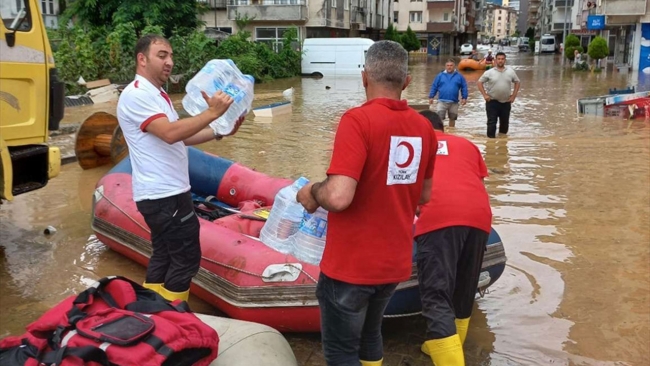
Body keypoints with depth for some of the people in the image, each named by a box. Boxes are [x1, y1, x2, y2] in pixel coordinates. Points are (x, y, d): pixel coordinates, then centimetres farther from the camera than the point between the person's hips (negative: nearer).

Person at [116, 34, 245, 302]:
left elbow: (180, 136, 18)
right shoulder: (136, 95, -16)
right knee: (187, 257, -3)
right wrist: (212, 112, -27)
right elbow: (171, 133, -28)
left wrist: (220, 132, 7)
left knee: (164, 255, 16)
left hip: (164, 193, 10)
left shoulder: (156, 94, 18)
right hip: (164, 195, -10)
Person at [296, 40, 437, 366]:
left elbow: (338, 197, -29)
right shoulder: (424, 127, 0)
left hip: (350, 265, -6)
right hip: (395, 262, 7)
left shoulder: (358, 120, -20)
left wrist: (311, 193, -8)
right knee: (369, 336, 27)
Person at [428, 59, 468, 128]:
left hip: (454, 102, 1)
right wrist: (431, 97, 1)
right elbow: (434, 87, 5)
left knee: (452, 118, 14)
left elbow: (464, 87, 8)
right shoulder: (440, 76, 2)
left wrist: (464, 98, 1)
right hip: (442, 101, -1)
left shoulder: (459, 76, 4)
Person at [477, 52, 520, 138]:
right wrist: (484, 95, -7)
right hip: (492, 102, -3)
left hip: (506, 102, 3)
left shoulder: (510, 71, 2)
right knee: (491, 122, -2)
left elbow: (517, 82, 12)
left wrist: (514, 95, 5)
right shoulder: (489, 72, -5)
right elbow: (480, 82, 1)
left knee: (505, 122, 12)